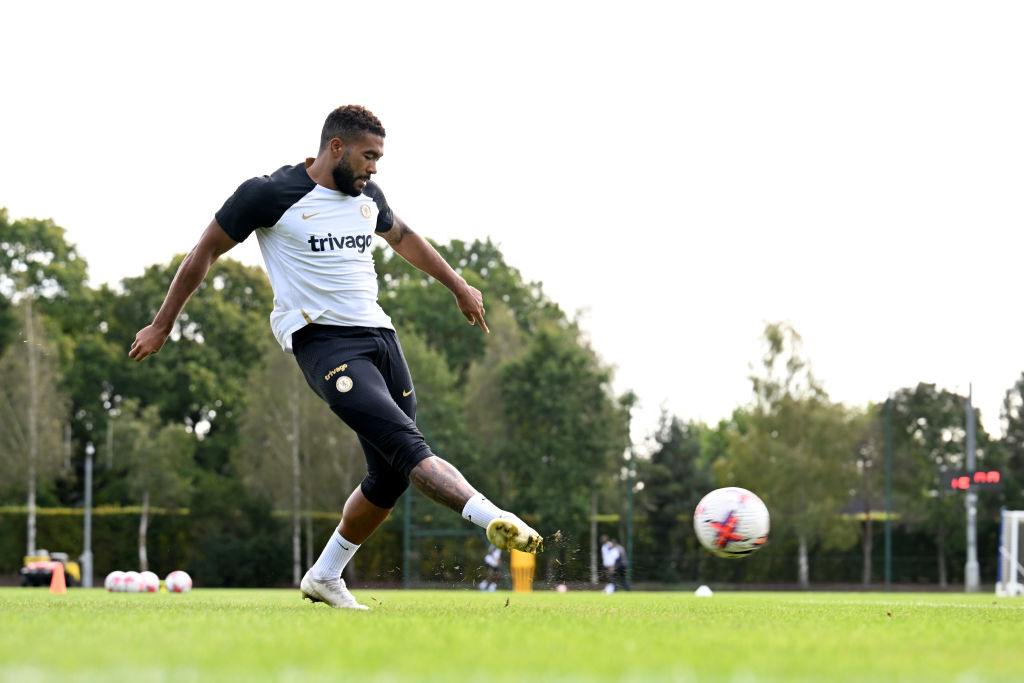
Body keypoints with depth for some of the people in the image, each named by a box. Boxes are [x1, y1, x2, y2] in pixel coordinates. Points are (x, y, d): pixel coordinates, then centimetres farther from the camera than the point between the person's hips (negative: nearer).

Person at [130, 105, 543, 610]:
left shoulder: (366, 195, 15)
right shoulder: (270, 194, -4)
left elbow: (402, 237, 35)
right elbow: (206, 250, 5)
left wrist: (459, 287, 43)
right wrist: (162, 325, 9)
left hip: (378, 333, 8)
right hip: (321, 338, -8)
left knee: (391, 477, 4)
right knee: (405, 442, -25)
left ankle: (325, 578, 21)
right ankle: (492, 519, -43)